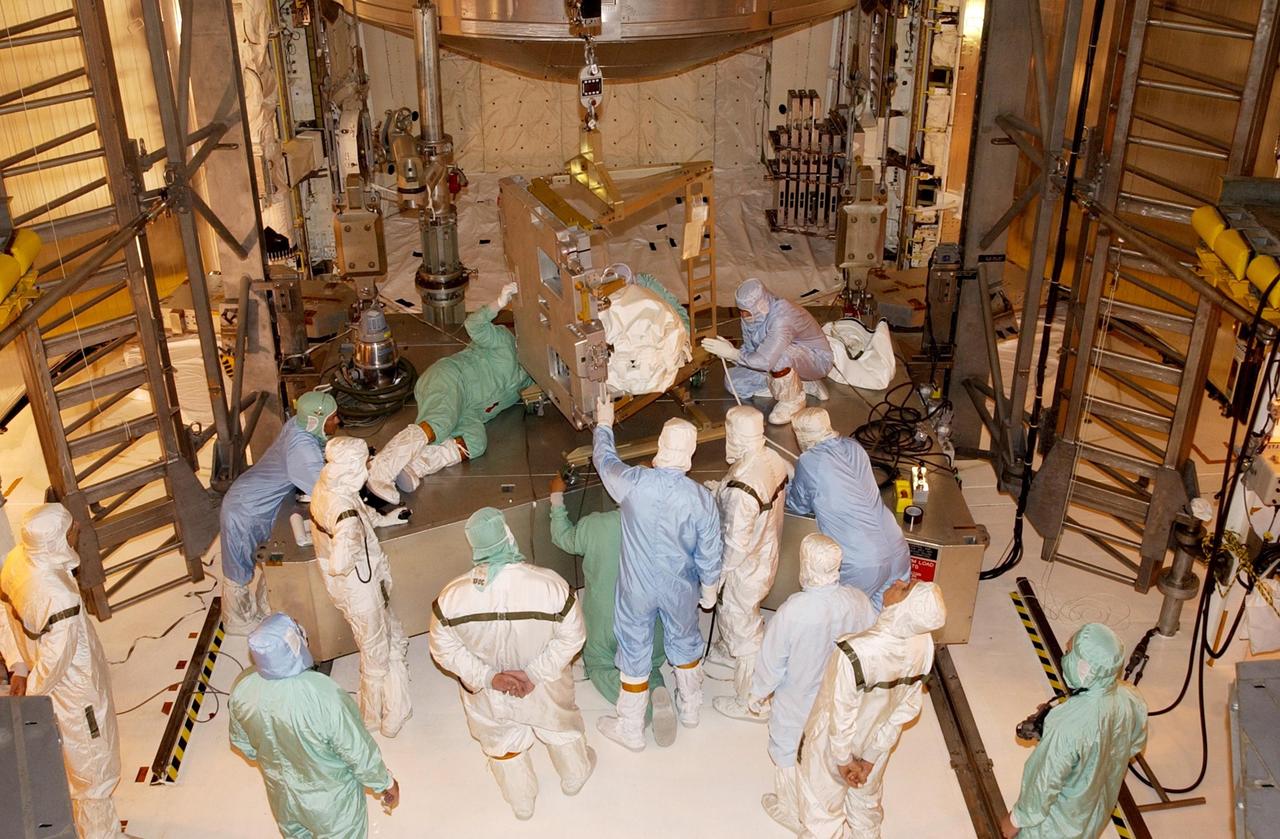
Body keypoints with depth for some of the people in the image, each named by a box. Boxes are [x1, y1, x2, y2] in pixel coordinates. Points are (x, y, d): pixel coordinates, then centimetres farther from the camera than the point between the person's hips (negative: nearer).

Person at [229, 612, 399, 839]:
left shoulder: (242, 689, -24)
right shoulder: (325, 697, -40)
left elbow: (242, 744, -3)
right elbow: (360, 752, -24)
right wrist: (386, 783, -5)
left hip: (283, 795, 4)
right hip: (330, 799, -4)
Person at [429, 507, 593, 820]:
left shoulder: (452, 597, -29)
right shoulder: (550, 584, -33)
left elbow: (444, 649, -15)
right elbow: (571, 638, -21)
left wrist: (488, 677, -14)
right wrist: (534, 673, -16)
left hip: (489, 693, 1)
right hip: (546, 689, -1)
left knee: (503, 744, 31)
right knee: (561, 727, 33)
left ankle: (522, 803, 57)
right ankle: (575, 776, 62)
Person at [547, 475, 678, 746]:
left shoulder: (594, 526, -20)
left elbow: (562, 538, 3)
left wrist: (557, 497, 16)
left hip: (605, 623, -1)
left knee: (598, 665, 24)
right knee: (649, 667, 26)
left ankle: (625, 687, -11)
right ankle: (655, 691, -11)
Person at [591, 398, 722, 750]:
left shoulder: (632, 482, -25)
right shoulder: (701, 498, -24)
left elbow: (604, 459, -1)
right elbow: (709, 554, -12)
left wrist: (604, 424, 18)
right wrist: (709, 589, 7)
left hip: (637, 588, 0)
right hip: (681, 589, 1)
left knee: (634, 654, 17)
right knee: (685, 642, 26)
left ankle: (631, 729, 33)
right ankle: (690, 708, 48)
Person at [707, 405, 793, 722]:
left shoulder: (740, 490, -38)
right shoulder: (773, 459, -14)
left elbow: (735, 545, -29)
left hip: (745, 569, -8)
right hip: (767, 555, 8)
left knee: (745, 631, 13)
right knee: (731, 611, 34)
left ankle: (752, 705, 33)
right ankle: (729, 651, 62)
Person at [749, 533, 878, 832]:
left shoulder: (793, 611, -36)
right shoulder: (859, 602, -23)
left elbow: (772, 662, -22)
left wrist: (758, 693, -2)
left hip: (798, 706, -4)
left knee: (790, 757, 24)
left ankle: (792, 812, 46)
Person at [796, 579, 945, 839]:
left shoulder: (855, 652, -41)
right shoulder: (924, 643, -23)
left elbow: (842, 715, -26)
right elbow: (909, 707, -11)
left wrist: (844, 759, -7)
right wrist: (871, 756, -1)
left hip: (835, 743, -5)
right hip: (877, 742, 5)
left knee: (823, 806, 24)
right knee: (866, 796, 34)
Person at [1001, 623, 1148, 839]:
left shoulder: (1069, 726, -42)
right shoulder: (1131, 700, -21)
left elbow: (1045, 783, -29)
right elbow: (1136, 744, 1)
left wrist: (1016, 819, -13)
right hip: (1097, 809, 6)